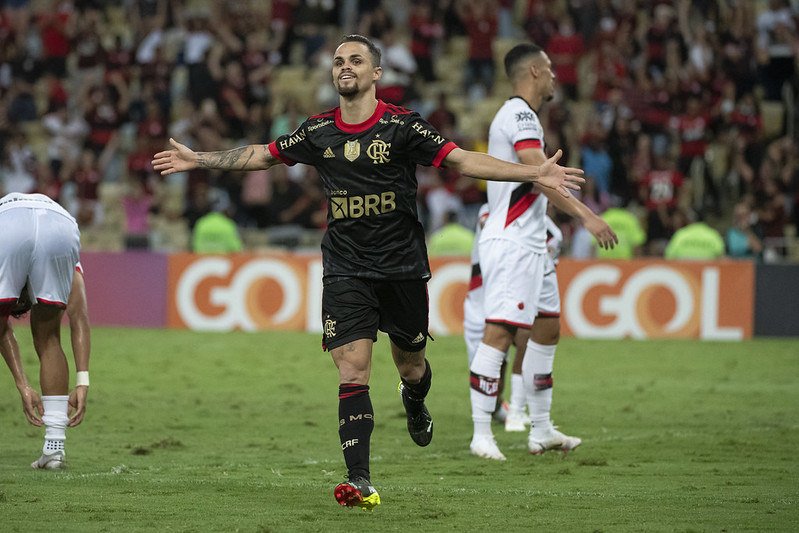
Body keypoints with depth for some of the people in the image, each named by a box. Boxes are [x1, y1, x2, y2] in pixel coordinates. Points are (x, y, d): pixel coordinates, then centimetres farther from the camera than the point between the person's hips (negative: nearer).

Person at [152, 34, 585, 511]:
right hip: (345, 270, 1)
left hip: (403, 266, -1)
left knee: (410, 364, 11)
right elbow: (262, 155, 17)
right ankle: (360, 482, -16)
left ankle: (415, 408, 51)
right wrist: (197, 160, 19)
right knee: (353, 369, -12)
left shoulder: (402, 126, -7)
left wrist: (534, 174, -21)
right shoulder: (318, 131, 3)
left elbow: (462, 160, -11)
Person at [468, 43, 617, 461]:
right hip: (511, 244, -11)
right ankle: (481, 435, -17)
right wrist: (585, 215, -27)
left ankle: (541, 431, 20)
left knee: (546, 331, 15)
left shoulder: (516, 115, 20)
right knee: (499, 333, -14)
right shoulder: (520, 115, -13)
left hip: (528, 246, 11)